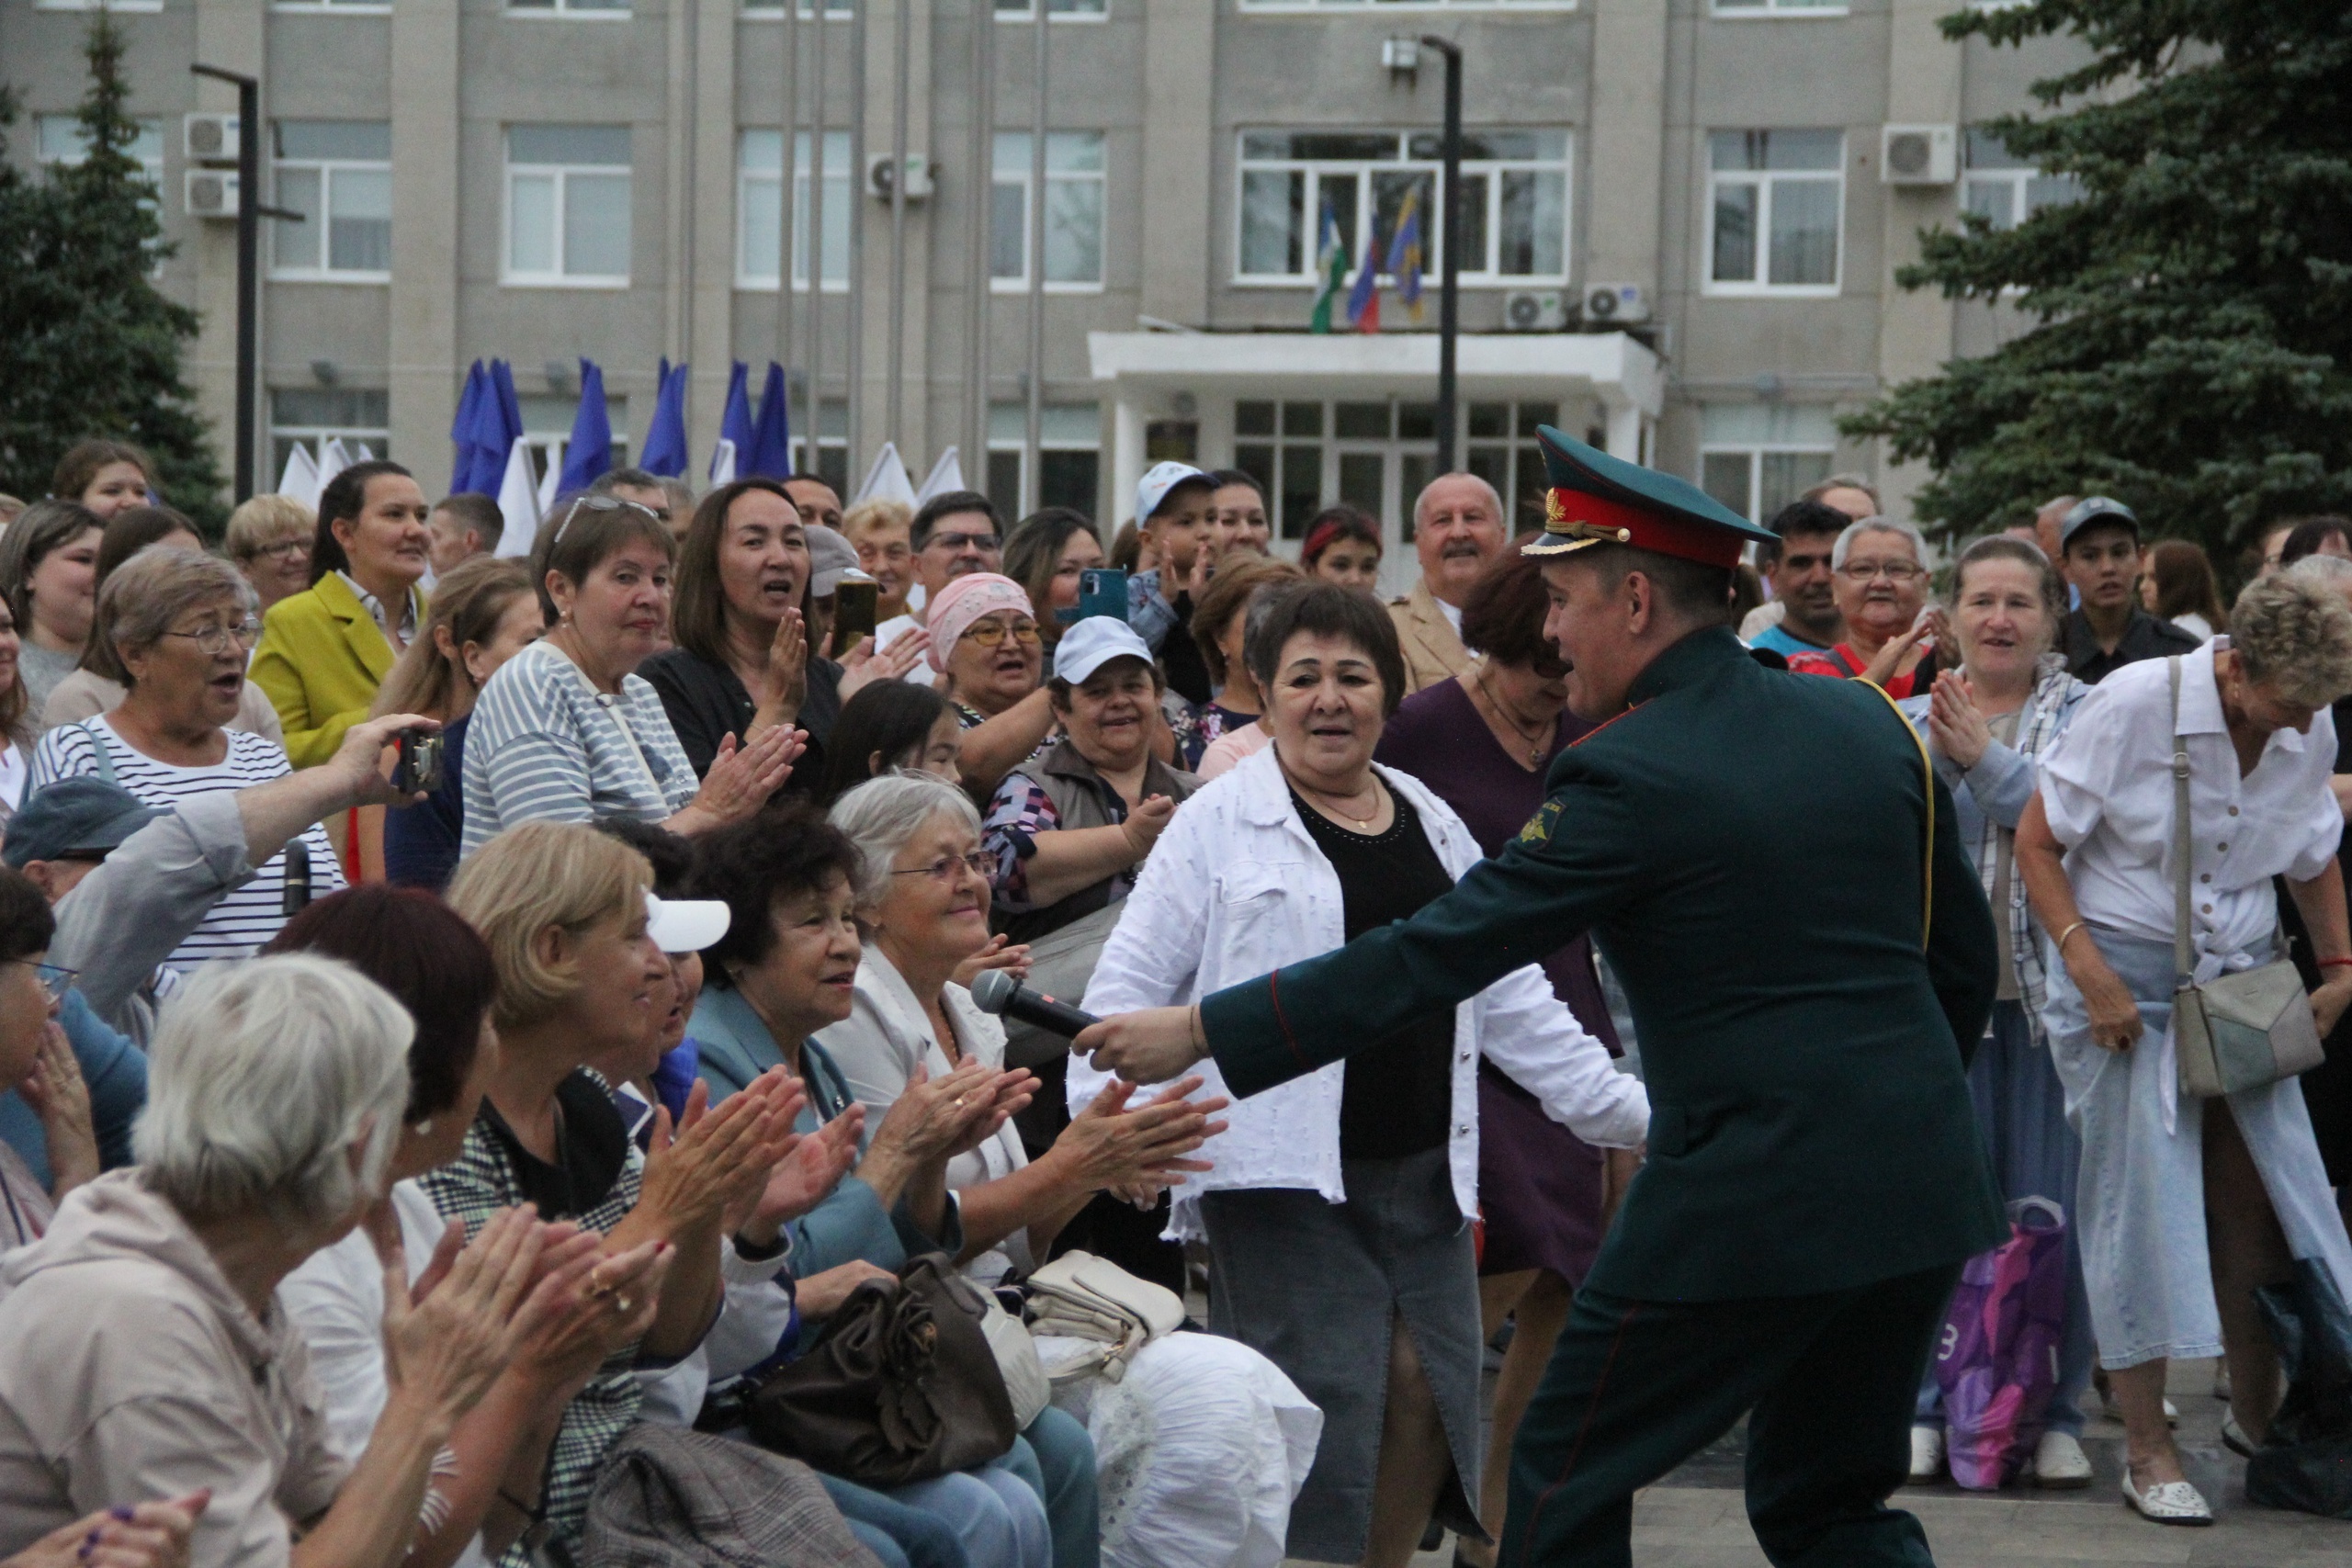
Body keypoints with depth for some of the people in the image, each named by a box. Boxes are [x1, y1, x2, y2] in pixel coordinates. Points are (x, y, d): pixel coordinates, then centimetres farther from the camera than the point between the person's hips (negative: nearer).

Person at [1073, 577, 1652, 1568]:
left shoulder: (1432, 825, 15)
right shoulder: (1218, 824, -1)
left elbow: (1512, 994, 18)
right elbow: (1132, 985, -3)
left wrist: (1629, 1112, 15)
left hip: (1423, 1177, 5)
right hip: (1283, 1178, -5)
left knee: (1430, 1394, 2)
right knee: (1323, 1411, -9)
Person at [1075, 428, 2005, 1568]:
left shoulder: (1632, 776, -13)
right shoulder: (1866, 720, 7)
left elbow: (1433, 955, -14)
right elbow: (1963, 949, 14)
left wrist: (1196, 1031, -8)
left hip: (1749, 1200, -7)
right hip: (1920, 1190, 7)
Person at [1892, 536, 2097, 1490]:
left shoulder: (2088, 715, 6)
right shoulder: (1909, 722, 11)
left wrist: (1984, 757, -14)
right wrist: (1937, 757, -13)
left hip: (2053, 990, -1)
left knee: (2052, 1206, 0)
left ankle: (2053, 1415, 10)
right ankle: (1929, 1406, 11)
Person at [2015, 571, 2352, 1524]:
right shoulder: (2133, 705, -17)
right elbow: (2037, 843, -11)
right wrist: (2087, 967, -18)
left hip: (2243, 982, 5)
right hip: (2126, 982, -5)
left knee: (2263, 1196, 4)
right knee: (2139, 1201, -3)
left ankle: (2258, 1416, 23)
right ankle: (2148, 1452, 6)